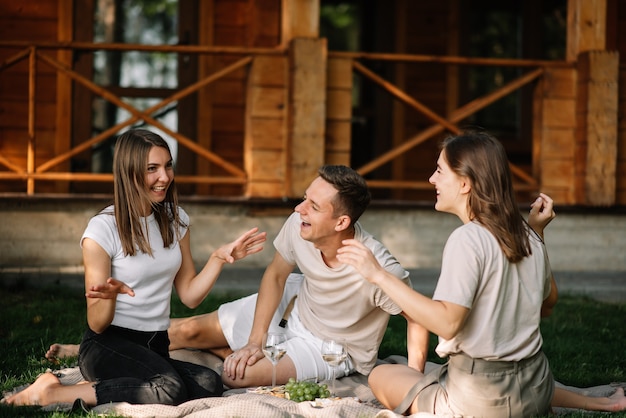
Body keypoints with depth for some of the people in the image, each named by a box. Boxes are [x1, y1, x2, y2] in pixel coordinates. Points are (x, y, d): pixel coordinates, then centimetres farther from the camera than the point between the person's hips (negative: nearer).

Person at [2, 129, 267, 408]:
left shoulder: (175, 220, 8)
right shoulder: (103, 230, -9)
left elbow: (190, 296, 10)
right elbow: (97, 325, -8)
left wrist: (219, 258, -3)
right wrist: (110, 295, -29)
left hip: (156, 347, 6)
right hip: (108, 346, -6)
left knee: (209, 384, -28)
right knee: (170, 390, -36)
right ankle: (53, 392, -19)